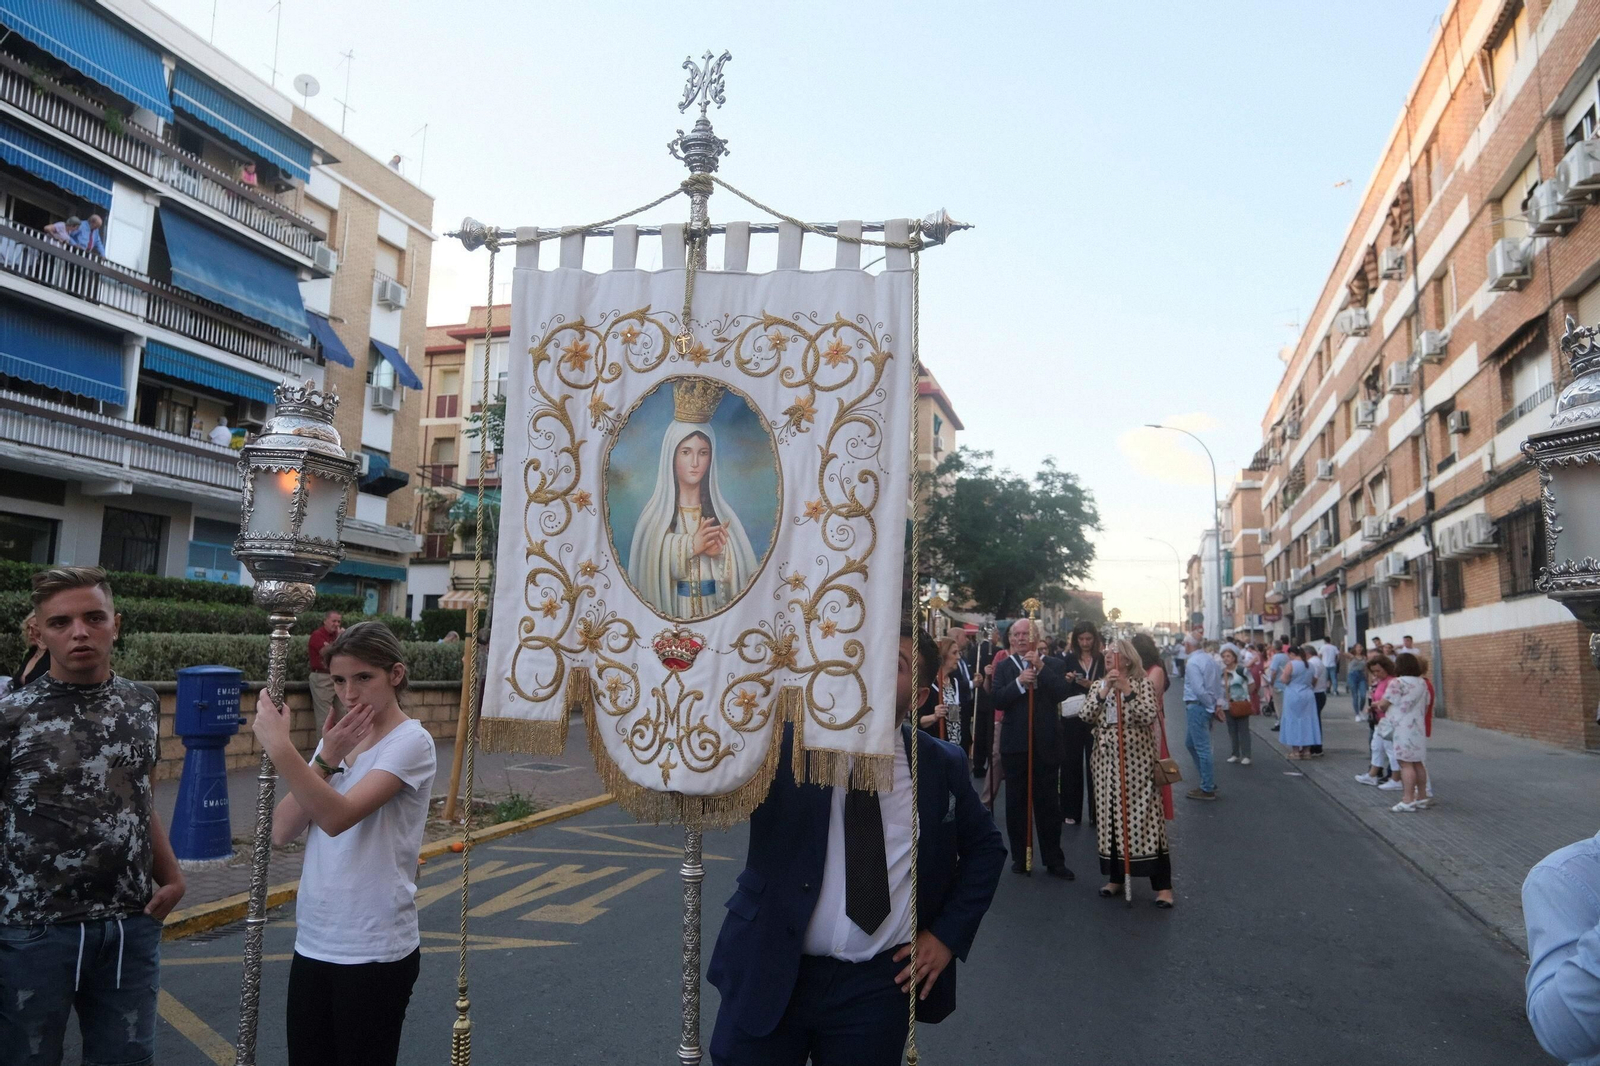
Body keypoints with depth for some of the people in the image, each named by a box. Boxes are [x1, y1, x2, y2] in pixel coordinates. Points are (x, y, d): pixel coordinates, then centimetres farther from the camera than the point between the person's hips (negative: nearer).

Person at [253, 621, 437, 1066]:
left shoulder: (410, 742, -13)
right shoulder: (337, 739, 8)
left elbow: (338, 816, -27)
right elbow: (282, 832, -1)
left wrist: (280, 746, -33)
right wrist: (326, 759, -11)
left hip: (375, 952, -6)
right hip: (313, 942, 7)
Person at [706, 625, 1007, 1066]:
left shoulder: (941, 764, 0)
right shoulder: (786, 736, -9)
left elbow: (985, 846, 14)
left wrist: (949, 933, 4)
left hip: (880, 985, 2)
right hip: (769, 972, -1)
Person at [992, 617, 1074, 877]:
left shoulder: (1052, 665, 5)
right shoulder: (1004, 667, 6)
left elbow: (1063, 693, -12)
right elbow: (997, 701, -7)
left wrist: (1041, 668, -17)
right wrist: (1019, 682, -19)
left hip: (1046, 745, -1)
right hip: (1015, 745, 1)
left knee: (1049, 804, 4)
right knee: (1016, 804, 8)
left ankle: (1054, 860, 14)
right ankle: (1020, 858, 18)